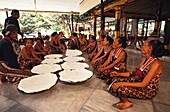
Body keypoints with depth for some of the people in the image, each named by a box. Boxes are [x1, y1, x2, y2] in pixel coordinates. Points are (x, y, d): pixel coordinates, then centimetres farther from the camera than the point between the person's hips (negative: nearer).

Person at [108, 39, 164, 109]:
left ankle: (127, 102, 3)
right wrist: (119, 74, -3)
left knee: (120, 88, -26)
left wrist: (122, 83, -29)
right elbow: (134, 73, 5)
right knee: (116, 80, -4)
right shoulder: (144, 59, 1)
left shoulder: (156, 64, -25)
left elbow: (143, 84, -27)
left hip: (148, 90, -8)